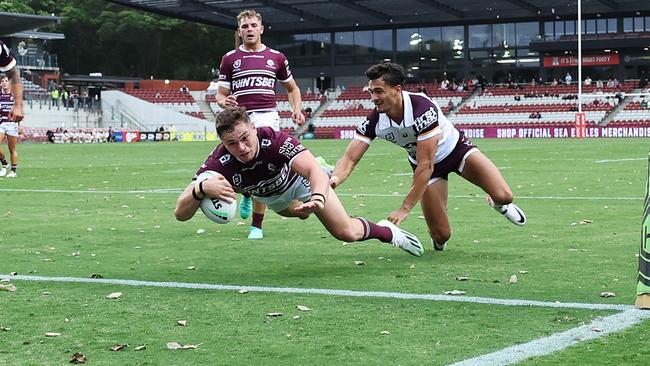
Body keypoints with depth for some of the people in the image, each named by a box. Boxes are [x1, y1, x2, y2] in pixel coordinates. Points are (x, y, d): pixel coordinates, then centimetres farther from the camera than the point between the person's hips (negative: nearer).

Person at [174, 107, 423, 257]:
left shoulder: (275, 140, -44)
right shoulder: (219, 164, -40)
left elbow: (314, 170, -53)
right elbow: (180, 213, -45)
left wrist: (318, 197, -76)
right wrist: (202, 189, -67)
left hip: (300, 180, -3)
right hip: (271, 197, 3)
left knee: (347, 233, -5)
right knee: (301, 213, 35)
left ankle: (388, 232, 25)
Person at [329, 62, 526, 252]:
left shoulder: (423, 108, -36)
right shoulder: (374, 121, -22)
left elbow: (425, 165, -35)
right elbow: (349, 158, -22)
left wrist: (405, 209, -35)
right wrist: (334, 179, -46)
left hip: (455, 149, -3)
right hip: (423, 161, 3)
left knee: (503, 196, -21)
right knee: (441, 236, -8)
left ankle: (497, 203, 18)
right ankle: (438, 242, 31)